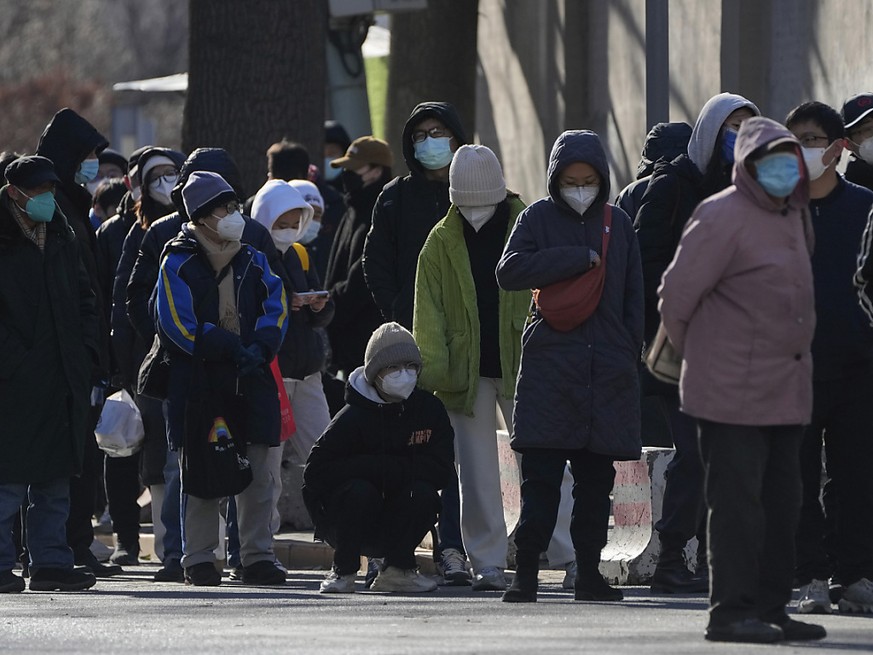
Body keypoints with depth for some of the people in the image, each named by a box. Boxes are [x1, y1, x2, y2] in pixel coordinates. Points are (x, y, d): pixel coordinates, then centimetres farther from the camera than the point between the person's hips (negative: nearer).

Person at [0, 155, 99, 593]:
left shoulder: (61, 238, 15)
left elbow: (84, 300, 20)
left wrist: (85, 355, 8)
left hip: (61, 377, 7)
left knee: (56, 477, 9)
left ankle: (50, 561, 14)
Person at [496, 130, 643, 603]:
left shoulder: (618, 223, 13)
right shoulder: (538, 217, 4)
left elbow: (634, 294, 17)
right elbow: (509, 271, -10)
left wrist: (630, 351, 5)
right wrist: (577, 258, -12)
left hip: (607, 368, 3)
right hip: (550, 365, -3)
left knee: (596, 479, 5)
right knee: (540, 477, -7)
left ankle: (589, 573, 10)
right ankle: (526, 574, -6)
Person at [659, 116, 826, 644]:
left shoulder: (793, 215, 14)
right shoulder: (722, 218, -12)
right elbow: (677, 296, -10)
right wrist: (700, 355, 2)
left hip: (787, 391, 8)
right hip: (734, 392, -8)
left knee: (782, 501, 10)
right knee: (738, 501, -7)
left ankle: (771, 609, 17)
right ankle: (733, 612, -3)